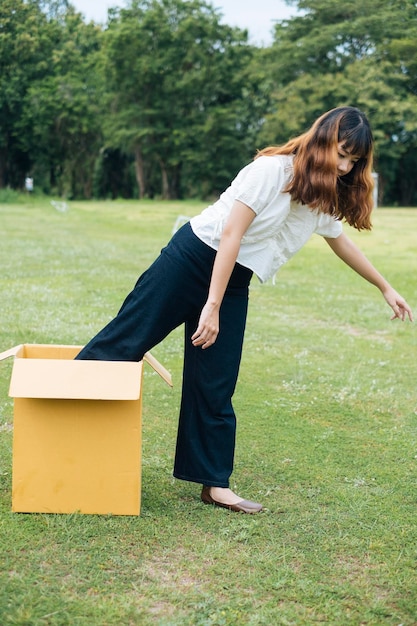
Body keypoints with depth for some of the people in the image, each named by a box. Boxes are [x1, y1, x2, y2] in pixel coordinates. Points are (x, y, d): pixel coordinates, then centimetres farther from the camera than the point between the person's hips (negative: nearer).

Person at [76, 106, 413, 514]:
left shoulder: (323, 196, 5)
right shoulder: (272, 169, -18)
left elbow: (341, 242, 23)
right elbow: (231, 235, -21)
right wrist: (211, 306, -24)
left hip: (234, 281, 6)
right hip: (192, 258, -6)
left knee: (215, 387, 6)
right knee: (127, 338, 1)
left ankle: (214, 482, 13)